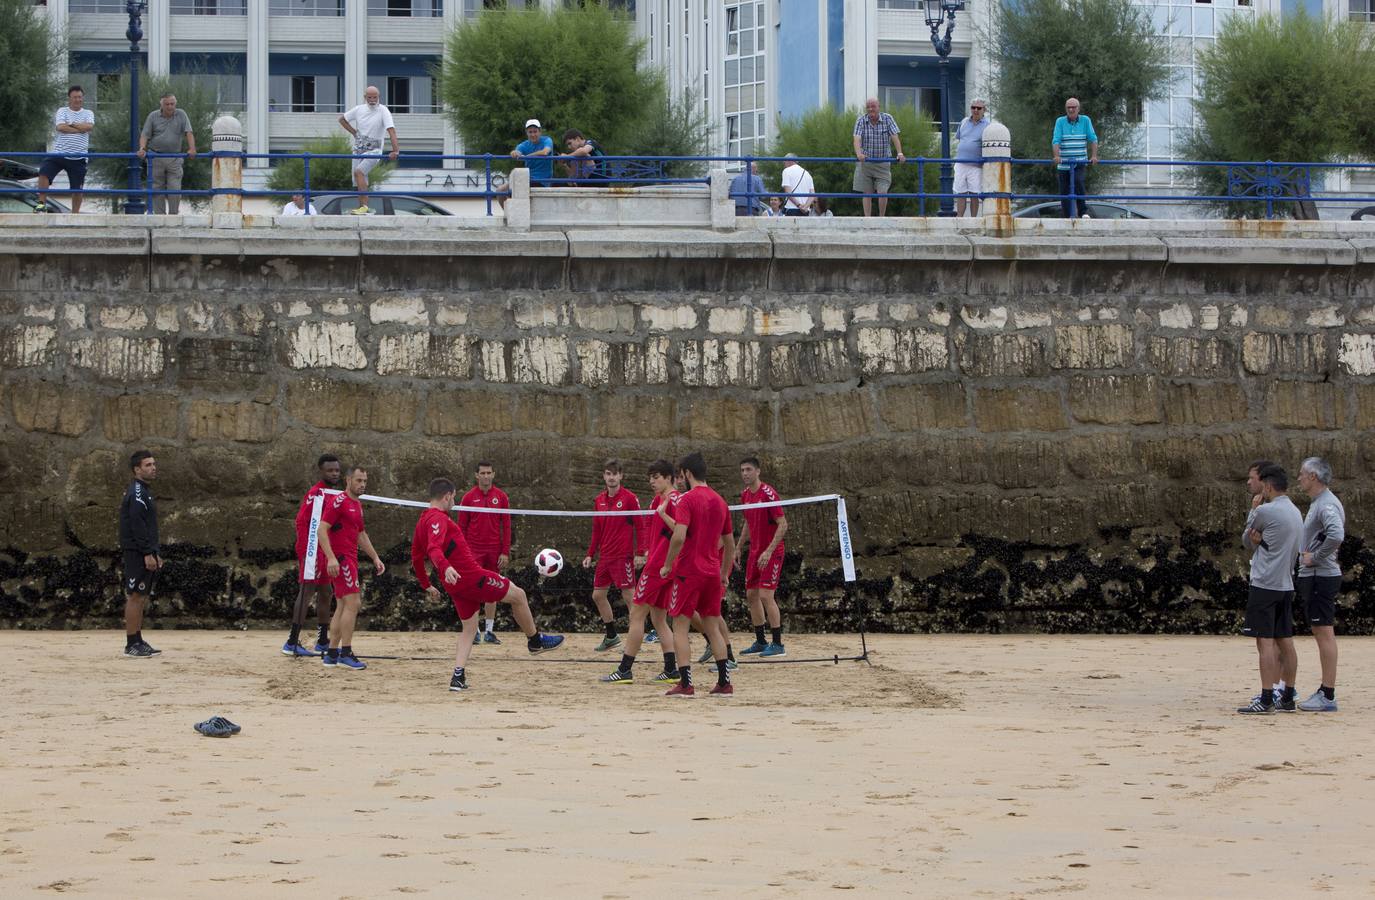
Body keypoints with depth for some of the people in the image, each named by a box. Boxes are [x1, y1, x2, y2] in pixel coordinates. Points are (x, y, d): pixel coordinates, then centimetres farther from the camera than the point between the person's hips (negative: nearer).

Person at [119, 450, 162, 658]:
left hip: (145, 552, 10)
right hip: (137, 553, -10)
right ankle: (132, 645, -9)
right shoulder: (136, 491, -13)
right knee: (136, 596, -9)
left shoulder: (145, 491, 19)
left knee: (142, 597, 10)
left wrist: (156, 554, 20)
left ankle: (138, 643, 13)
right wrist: (148, 554, -23)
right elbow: (137, 524, -20)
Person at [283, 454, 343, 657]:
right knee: (307, 592, -11)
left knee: (326, 594, 14)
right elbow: (301, 522, -18)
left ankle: (323, 642, 23)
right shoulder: (316, 493, -12)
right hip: (315, 553, -9)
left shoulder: (335, 493, 16)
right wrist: (305, 554, -23)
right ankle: (292, 643, -12)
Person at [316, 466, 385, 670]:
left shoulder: (357, 505, 19)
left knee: (343, 606, 10)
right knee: (352, 602, -14)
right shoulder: (339, 502, -10)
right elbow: (321, 530, -17)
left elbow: (361, 535, 31)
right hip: (340, 559, -10)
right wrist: (331, 558, -25)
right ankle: (345, 653, -13)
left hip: (350, 559, 10)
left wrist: (375, 558, 26)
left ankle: (332, 653, 13)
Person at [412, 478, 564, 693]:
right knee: (518, 595, 7)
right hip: (471, 576, -10)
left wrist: (427, 586, 31)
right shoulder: (438, 519, -15)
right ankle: (535, 641, 24)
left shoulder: (422, 522, 14)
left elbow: (416, 558, 22)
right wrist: (446, 567, -50)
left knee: (469, 628, 16)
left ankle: (458, 677, 1)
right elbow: (434, 548, -33)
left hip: (454, 585, 10)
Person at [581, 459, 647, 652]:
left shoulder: (629, 498, -7)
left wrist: (640, 553, -14)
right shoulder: (599, 500, 11)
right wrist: (590, 554, 15)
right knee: (598, 595, 10)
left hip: (623, 556, -7)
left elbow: (640, 526, -8)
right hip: (604, 556, 7)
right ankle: (611, 636, 23)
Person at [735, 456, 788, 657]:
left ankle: (778, 644, -8)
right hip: (754, 551, 8)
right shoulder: (745, 495, 8)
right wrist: (738, 548, 18)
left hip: (771, 552, -8)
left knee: (766, 595, -13)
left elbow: (783, 525, -19)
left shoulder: (768, 494, -16)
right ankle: (760, 642, 18)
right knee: (751, 595, 8)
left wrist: (769, 551, -24)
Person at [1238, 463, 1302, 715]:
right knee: (1277, 642, 14)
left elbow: (1246, 541, 3)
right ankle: (1273, 691, 17)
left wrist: (1253, 510, 14)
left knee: (1264, 642, -8)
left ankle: (1266, 700, -12)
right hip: (1286, 585, 8)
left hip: (1265, 586, -8)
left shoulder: (1265, 512, -12)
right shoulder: (1296, 513, 14)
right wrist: (1260, 540, 1)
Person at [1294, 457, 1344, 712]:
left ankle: (1328, 696, -9)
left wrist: (1315, 557, -21)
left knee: (1325, 634, -9)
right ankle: (1324, 691, 18)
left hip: (1320, 577, -11)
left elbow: (1336, 535, -33)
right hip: (1312, 577, 11)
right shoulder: (1317, 503, 17)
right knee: (1322, 634, 13)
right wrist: (1309, 556, 11)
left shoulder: (1327, 504, -16)